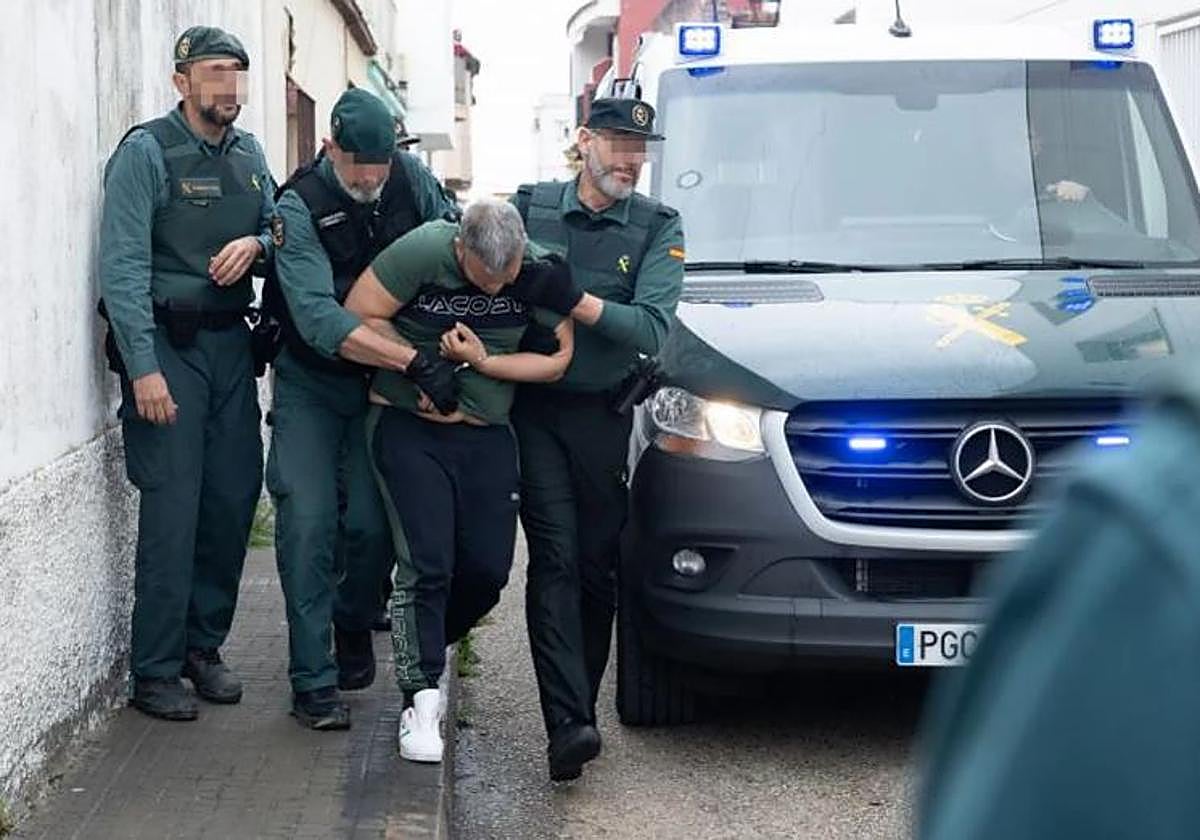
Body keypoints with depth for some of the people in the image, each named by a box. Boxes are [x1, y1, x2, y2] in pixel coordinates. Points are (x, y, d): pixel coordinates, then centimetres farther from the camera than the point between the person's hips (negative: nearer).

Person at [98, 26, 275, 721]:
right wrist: (143, 368, -19)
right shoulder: (146, 152, -8)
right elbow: (124, 266, -13)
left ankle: (203, 644, 23)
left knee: (235, 499, 7)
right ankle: (155, 670, 2)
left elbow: (280, 229, 21)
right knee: (173, 508, -7)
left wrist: (256, 243, -4)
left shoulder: (249, 154, 12)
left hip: (231, 343, 6)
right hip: (167, 346, -6)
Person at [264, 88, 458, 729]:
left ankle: (353, 628, 28)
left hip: (385, 383, 3)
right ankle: (313, 681, -6)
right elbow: (320, 320, -30)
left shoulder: (411, 179, -8)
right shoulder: (300, 206, -21)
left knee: (372, 524, -2)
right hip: (311, 384, -3)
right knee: (309, 522, -11)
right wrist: (417, 361, -39)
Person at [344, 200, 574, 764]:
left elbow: (558, 359, -4)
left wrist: (482, 362, -16)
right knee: (426, 564, -12)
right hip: (409, 426, -4)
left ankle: (421, 649, 30)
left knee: (488, 569, 3)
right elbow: (359, 316, -11)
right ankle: (420, 697, -4)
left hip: (487, 436, 4)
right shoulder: (423, 251, -17)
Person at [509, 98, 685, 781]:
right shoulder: (529, 207, 6)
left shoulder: (659, 228, 3)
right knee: (556, 560, -11)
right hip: (534, 409, -1)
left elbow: (653, 328, -10)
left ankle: (580, 708, 19)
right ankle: (569, 723, -19)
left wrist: (572, 299, -19)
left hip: (605, 416, 1)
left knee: (599, 566, 5)